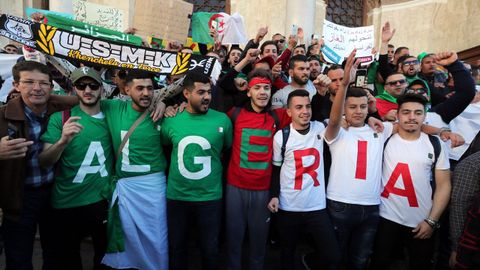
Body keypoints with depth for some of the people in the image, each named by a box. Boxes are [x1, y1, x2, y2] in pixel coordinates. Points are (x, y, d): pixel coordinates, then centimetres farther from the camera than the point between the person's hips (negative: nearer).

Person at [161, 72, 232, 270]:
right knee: (176, 248, 19)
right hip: (176, 196, 1)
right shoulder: (171, 120, -5)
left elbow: (228, 150, 6)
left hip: (210, 197, -1)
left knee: (210, 250, 15)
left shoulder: (222, 120, -8)